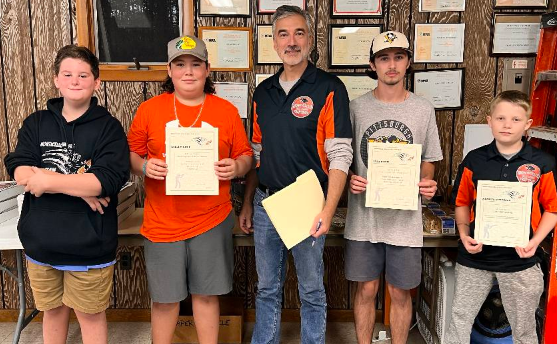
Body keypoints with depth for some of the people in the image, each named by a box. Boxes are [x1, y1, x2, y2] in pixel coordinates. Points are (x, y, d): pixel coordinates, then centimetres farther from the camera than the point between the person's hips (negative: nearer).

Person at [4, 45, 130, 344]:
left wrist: (48, 180, -20)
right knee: (52, 309, 21)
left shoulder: (108, 127, -8)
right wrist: (80, 186, -19)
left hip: (88, 243, -3)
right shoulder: (36, 123, 4)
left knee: (90, 314, 12)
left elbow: (108, 181, -21)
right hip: (41, 240, 4)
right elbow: (19, 171, -10)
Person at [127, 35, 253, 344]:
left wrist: (237, 167, -15)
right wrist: (144, 166, -15)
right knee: (164, 298, 12)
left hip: (212, 221, 0)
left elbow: (245, 156, 6)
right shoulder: (149, 110, 0)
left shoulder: (227, 111, 1)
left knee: (206, 294, 13)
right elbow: (131, 154, 6)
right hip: (162, 222, 0)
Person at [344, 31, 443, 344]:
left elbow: (428, 160, 9)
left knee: (400, 293, 12)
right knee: (367, 289, 12)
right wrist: (350, 179, -15)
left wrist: (428, 183, -11)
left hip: (405, 218, 0)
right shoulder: (356, 108, 0)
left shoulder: (423, 110, 2)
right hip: (364, 216, 0)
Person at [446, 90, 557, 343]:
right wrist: (464, 235, -8)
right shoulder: (474, 160, -3)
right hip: (475, 256, 1)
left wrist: (535, 241, -12)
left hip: (521, 259, -1)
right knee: (459, 319, 12)